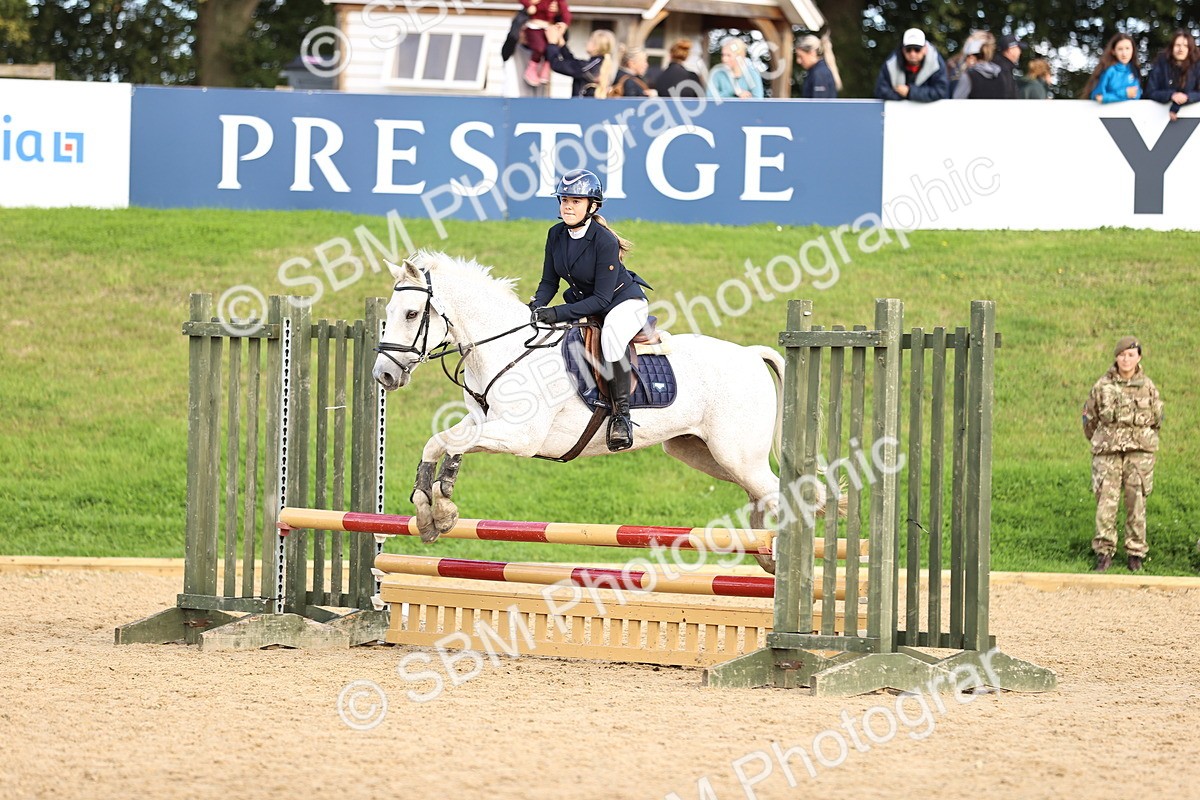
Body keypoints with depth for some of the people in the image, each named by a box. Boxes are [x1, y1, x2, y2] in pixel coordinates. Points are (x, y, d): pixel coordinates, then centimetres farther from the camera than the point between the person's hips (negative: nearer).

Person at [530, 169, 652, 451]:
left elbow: (601, 299, -27)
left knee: (611, 334, -39)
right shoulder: (556, 235, -7)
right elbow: (549, 282, 2)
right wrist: (537, 306, -19)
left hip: (625, 302, -8)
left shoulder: (605, 241, -27)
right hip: (582, 304, 8)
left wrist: (558, 313, -35)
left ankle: (621, 413, -35)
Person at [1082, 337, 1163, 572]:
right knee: (1105, 502, -6)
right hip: (1108, 452, 0)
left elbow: (1157, 419, 17)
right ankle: (1104, 552, 0)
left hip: (1139, 452, 0)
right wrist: (1098, 441, 24)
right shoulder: (1103, 386, 2)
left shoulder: (1147, 387, 4)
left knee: (1137, 502, 1)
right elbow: (1090, 417, 15)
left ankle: (1136, 552, 9)